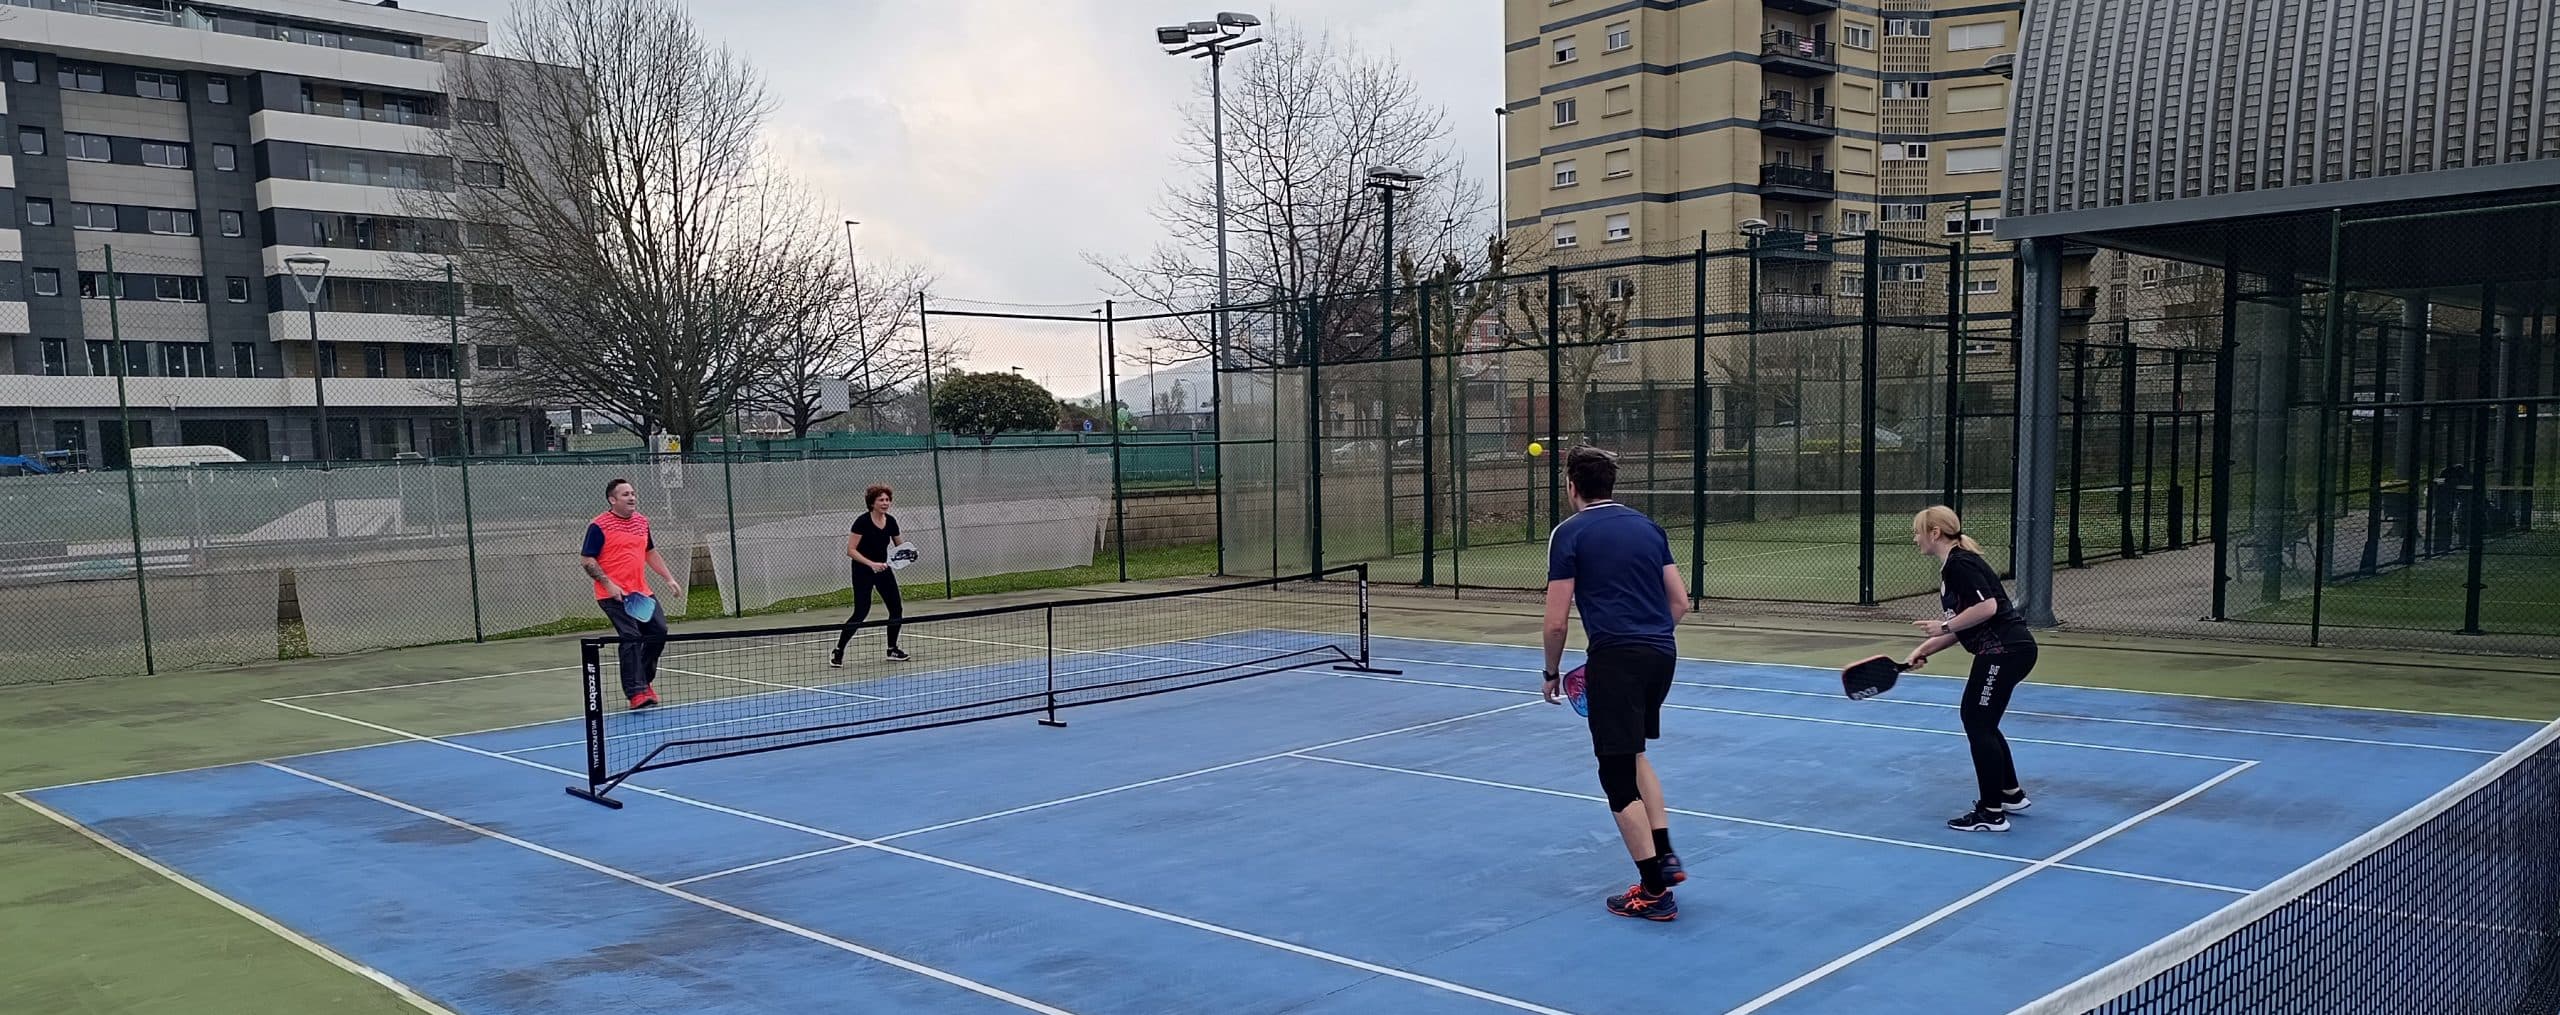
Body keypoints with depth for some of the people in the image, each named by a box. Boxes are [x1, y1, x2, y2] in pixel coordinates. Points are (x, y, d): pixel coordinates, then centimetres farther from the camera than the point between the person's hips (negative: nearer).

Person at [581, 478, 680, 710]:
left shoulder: (642, 521, 13)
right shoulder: (599, 526, -9)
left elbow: (651, 552, 25)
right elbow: (586, 559, -8)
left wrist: (669, 578, 18)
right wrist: (608, 584, -17)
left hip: (641, 593, 7)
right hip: (614, 595, -7)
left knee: (659, 631, 6)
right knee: (631, 638, -15)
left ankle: (644, 682, 24)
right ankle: (636, 692, -13)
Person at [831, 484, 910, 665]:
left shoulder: (891, 521, 0)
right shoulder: (862, 521, -18)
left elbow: (900, 545, 13)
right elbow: (850, 550, -19)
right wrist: (871, 564, -28)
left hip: (883, 569, 6)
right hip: (863, 571, -6)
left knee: (896, 609, 2)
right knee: (861, 612, -13)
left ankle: (892, 649, 18)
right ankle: (837, 652, -3)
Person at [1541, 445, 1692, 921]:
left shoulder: (1569, 534, -4)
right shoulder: (1648, 526, 14)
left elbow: (1556, 621, -7)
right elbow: (1680, 602, 14)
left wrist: (1552, 673, 7)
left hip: (1615, 659, -7)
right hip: (1662, 654, 7)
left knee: (1618, 774, 2)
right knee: (1633, 755, 27)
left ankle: (1654, 892, 4)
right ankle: (1665, 855, 20)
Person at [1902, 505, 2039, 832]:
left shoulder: (1960, 563, -14)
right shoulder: (1952, 566, 17)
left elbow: (1987, 607, -25)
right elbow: (1961, 627, 17)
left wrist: (1944, 626, -16)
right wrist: (1924, 649, 9)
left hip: (2005, 650, -11)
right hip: (2004, 651, 11)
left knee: (1979, 723, -5)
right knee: (1974, 717, 21)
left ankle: (1991, 814, 1)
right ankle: (2011, 793, 32)